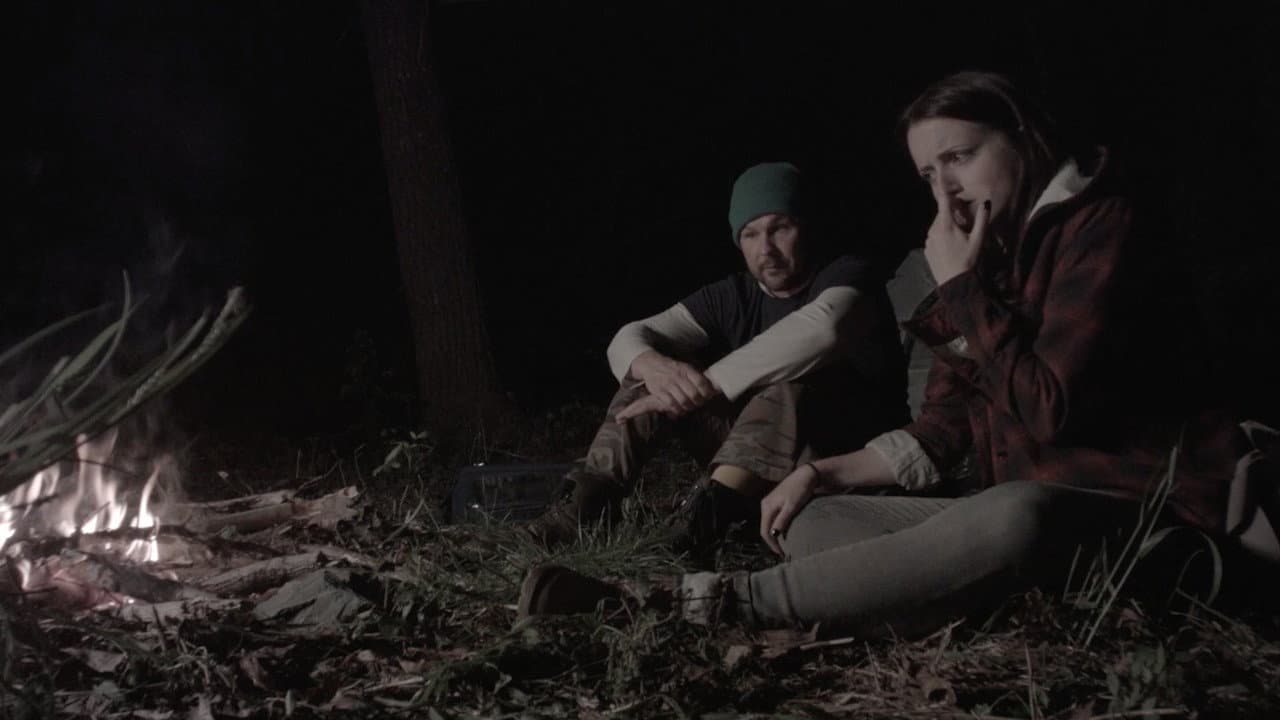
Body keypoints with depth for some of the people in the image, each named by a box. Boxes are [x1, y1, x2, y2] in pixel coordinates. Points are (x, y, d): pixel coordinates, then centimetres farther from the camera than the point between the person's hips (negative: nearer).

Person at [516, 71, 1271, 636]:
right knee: (809, 522, -1)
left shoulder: (1098, 223, -9)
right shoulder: (976, 258, 14)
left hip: (1129, 504, -8)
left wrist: (962, 286, -15)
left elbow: (1049, 410, -22)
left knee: (1010, 521, -40)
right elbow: (943, 431, 14)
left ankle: (721, 599, -38)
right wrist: (829, 472, 2)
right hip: (1016, 506, 9)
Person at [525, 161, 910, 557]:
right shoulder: (734, 296, 6)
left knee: (797, 375, -33)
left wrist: (707, 384, -34)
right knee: (659, 364, -4)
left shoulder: (849, 275, -10)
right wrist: (654, 366, -28)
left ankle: (707, 511, -51)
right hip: (756, 468, 5)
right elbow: (630, 338, -3)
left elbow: (821, 328, -35)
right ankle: (591, 497, -20)